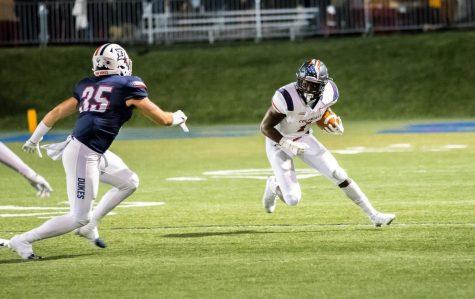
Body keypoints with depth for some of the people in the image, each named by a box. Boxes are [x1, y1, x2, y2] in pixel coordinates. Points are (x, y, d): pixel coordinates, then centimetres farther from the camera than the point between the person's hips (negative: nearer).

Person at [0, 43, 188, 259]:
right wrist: (177, 118, 21)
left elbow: (56, 113, 20)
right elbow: (161, 118, -1)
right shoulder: (129, 86, -6)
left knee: (129, 183, 20)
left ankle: (90, 226, 21)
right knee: (79, 217, -3)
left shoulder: (87, 86, 13)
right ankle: (22, 241, -1)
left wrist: (34, 139, 33)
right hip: (83, 156, -9)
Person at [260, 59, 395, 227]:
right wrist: (288, 144, -33)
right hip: (279, 142, -4)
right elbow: (265, 127, -23)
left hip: (304, 138, 4)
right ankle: (274, 185, 26)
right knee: (292, 199, -10)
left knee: (339, 176, -5)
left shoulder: (329, 93, -17)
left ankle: (374, 216, 5)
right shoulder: (286, 97, -34)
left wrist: (335, 126, -10)